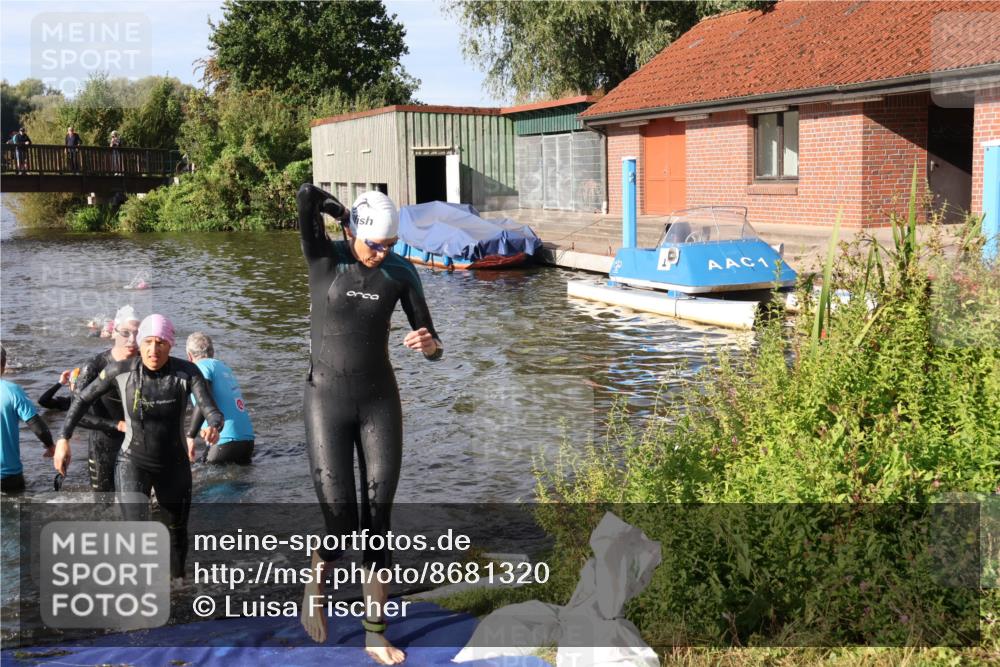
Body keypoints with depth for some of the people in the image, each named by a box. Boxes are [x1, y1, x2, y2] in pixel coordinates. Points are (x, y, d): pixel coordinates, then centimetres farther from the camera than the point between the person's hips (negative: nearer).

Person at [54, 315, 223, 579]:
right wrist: (63, 439, -6)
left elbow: (212, 411, -25)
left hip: (174, 466, 2)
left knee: (177, 530, 21)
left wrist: (213, 427, -48)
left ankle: (178, 577, 48)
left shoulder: (187, 372, -17)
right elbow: (83, 399, -1)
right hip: (133, 464, -2)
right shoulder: (120, 370, -15)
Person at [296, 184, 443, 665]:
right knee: (341, 523, -7)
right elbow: (306, 196, -31)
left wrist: (429, 345, -28)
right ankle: (316, 579, 29)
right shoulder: (323, 258, -12)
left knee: (377, 520, 3)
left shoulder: (401, 272, -3)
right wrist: (346, 212, -12)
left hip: (381, 400, 3)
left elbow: (433, 349, -3)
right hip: (327, 400, -3)